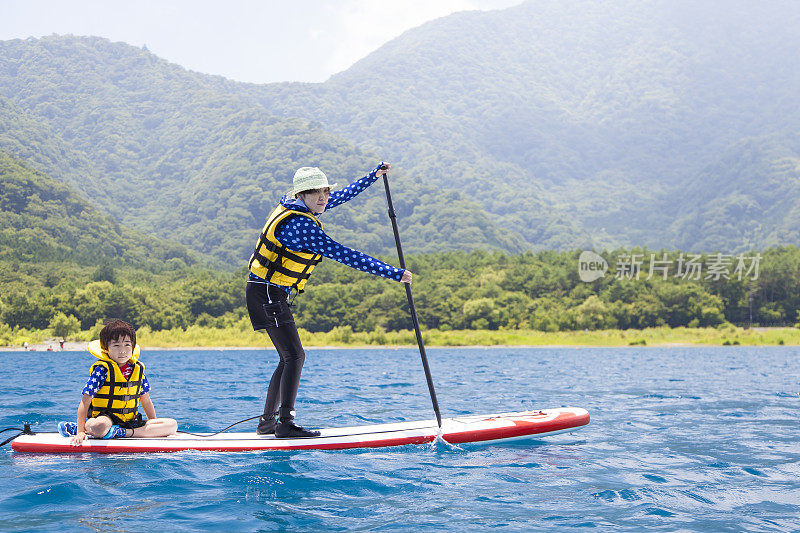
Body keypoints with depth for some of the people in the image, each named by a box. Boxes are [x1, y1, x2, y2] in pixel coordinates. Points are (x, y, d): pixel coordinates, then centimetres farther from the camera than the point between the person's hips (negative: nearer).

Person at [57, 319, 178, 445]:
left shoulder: (137, 370, 7)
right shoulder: (102, 371, -9)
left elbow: (146, 402, 17)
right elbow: (85, 402, -13)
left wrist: (154, 425, 16)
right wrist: (80, 431, -21)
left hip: (130, 421, 7)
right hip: (104, 416, -7)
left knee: (172, 424, -13)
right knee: (99, 427, -45)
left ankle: (123, 432, -19)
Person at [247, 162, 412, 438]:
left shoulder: (295, 206, 7)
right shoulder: (300, 224, -22)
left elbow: (342, 196, 23)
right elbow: (343, 254, -26)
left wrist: (374, 175, 26)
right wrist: (394, 273, -25)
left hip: (271, 293, 10)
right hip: (268, 293, -10)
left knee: (289, 358, 12)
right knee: (294, 356, -13)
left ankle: (267, 422, 18)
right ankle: (285, 424, -13)